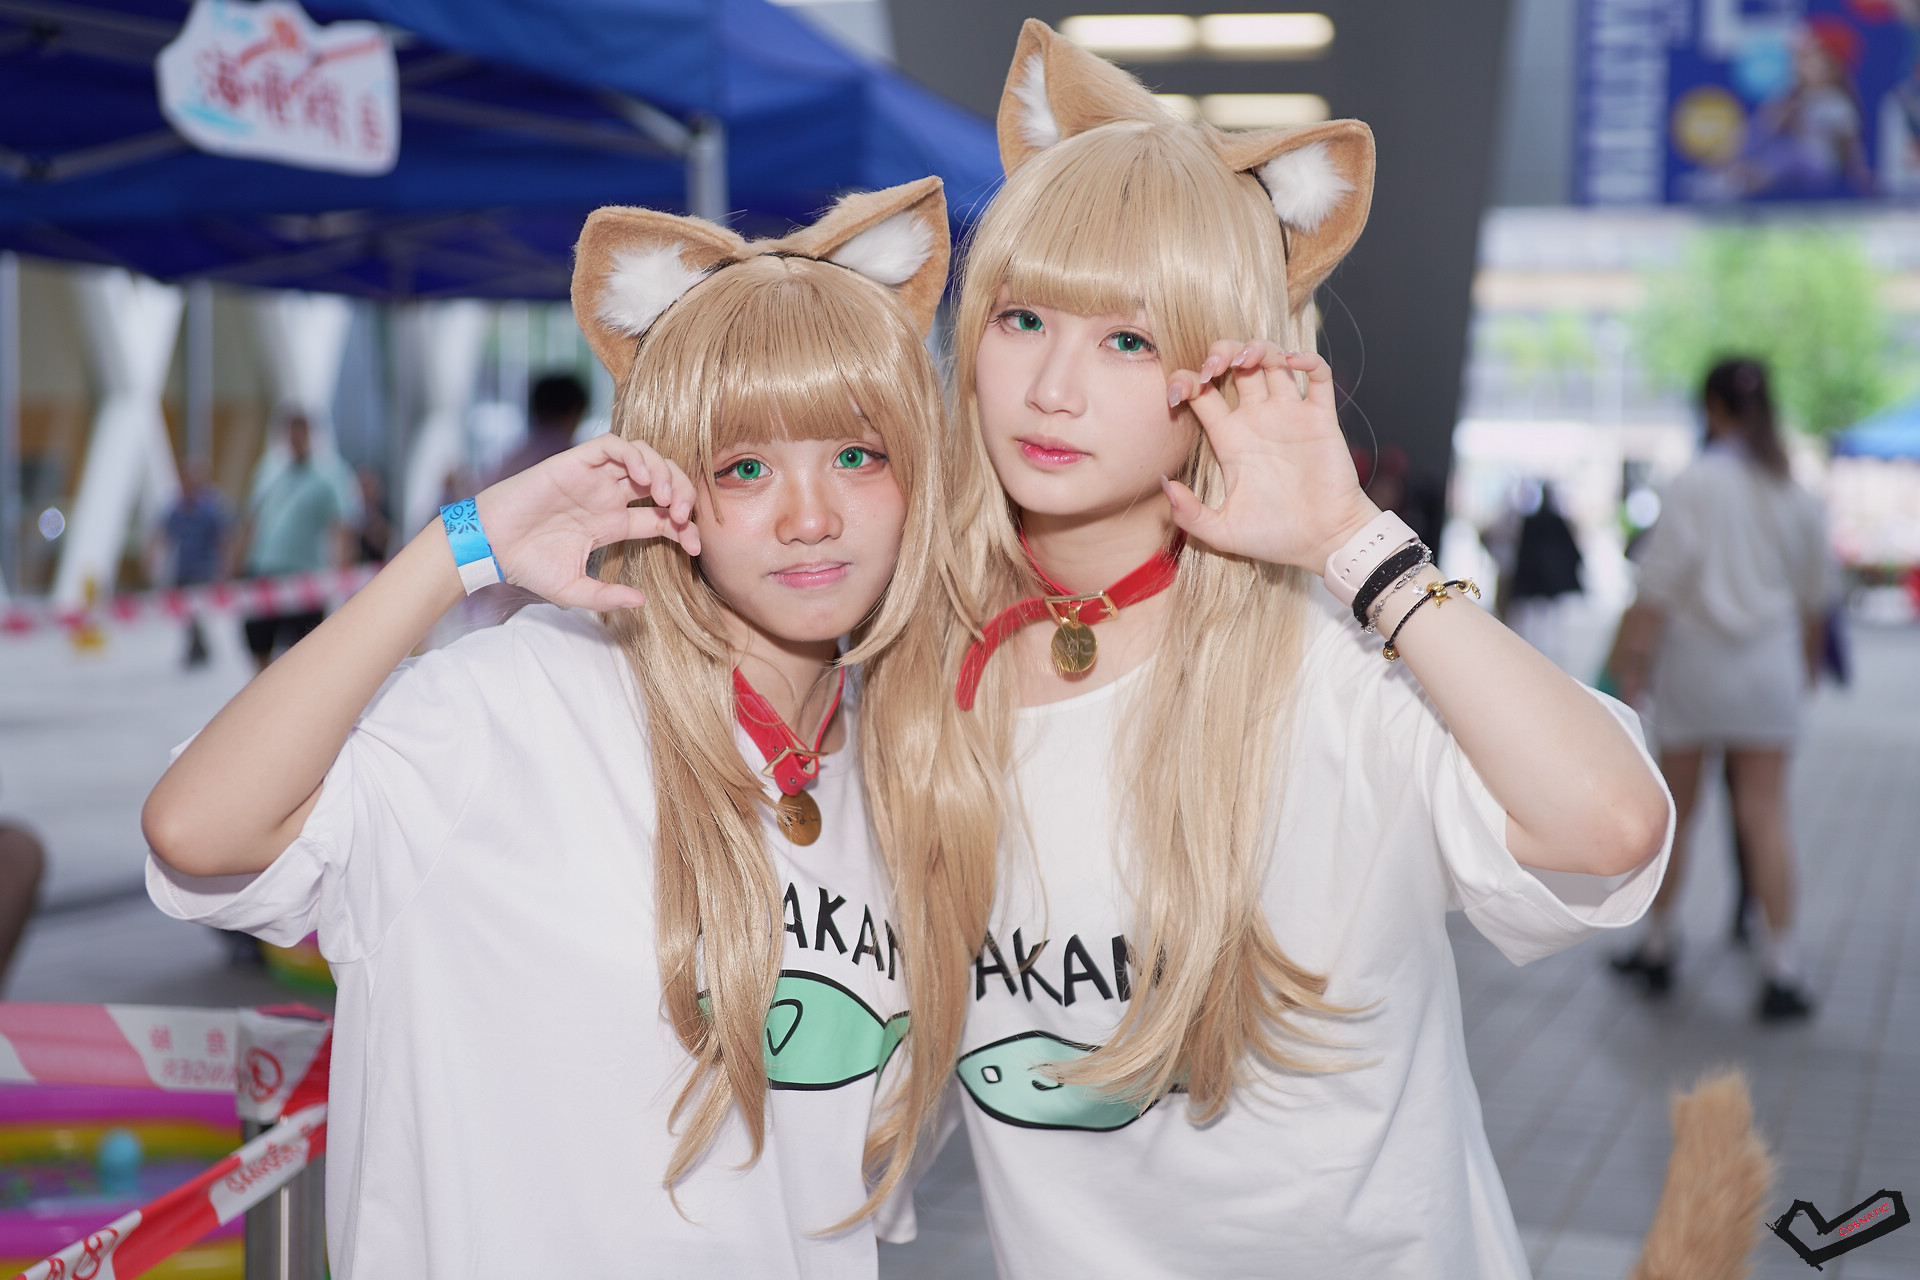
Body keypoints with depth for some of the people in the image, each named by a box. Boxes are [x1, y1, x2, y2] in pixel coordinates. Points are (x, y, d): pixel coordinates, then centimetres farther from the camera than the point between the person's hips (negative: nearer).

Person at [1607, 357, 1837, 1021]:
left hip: (1695, 660, -2)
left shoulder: (1695, 483, -10)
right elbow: (1817, 590, 12)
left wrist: (1634, 657, -8)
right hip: (1768, 664, 2)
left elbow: (1660, 582, -13)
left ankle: (1657, 947, 24)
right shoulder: (1795, 491, 3)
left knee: (1675, 811, 11)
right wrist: (1808, 659, 25)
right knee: (1765, 814, 0)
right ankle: (1780, 972, -7)